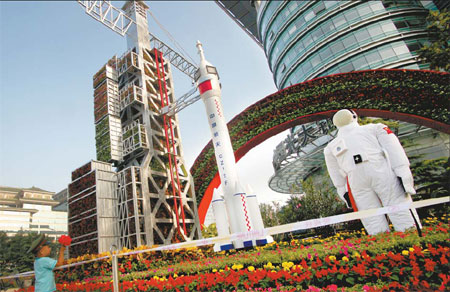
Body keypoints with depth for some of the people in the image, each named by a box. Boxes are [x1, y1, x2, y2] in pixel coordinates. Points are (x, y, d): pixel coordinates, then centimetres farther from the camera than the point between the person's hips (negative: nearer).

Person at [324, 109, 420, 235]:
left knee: (374, 225, 5)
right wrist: (404, 174, 0)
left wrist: (345, 193, 24)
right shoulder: (375, 128, 22)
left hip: (356, 179, 1)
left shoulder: (331, 147, 24)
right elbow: (393, 149, 7)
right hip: (381, 171, -1)